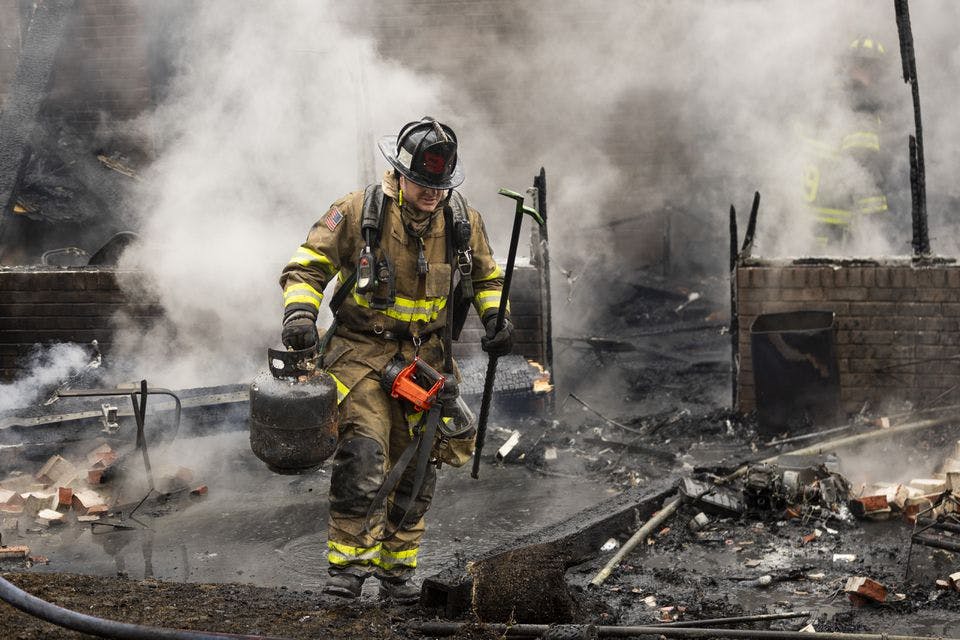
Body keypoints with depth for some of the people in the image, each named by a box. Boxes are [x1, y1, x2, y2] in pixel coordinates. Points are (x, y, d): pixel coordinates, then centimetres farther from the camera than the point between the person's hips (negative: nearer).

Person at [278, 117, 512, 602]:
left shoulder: (464, 222, 1)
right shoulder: (357, 212, -11)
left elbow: (487, 277, 18)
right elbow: (306, 266, -6)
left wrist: (495, 316, 1)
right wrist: (299, 312, -23)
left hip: (425, 359, 4)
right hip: (362, 353, -4)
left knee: (416, 469, 6)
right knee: (363, 455, -20)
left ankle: (397, 570, 20)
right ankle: (348, 565, -13)